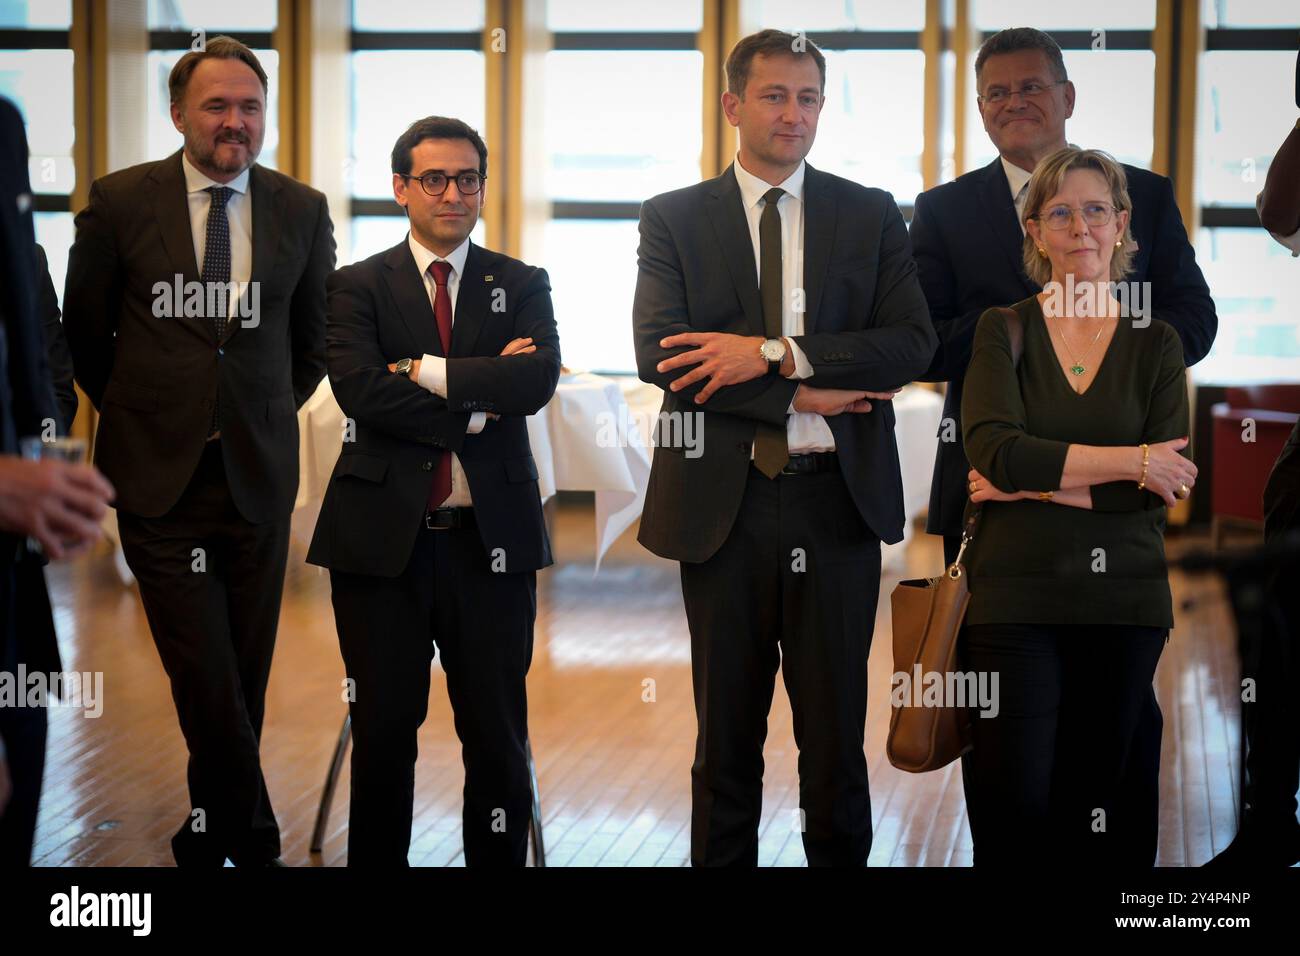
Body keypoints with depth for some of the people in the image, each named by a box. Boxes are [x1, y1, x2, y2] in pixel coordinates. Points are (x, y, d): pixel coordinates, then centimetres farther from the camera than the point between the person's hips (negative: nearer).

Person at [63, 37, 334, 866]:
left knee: (246, 681, 8)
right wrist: (137, 416, 11)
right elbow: (84, 332, 8)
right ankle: (255, 841, 6)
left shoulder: (302, 210, 3)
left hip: (260, 476, 2)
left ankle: (209, 836, 26)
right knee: (207, 684, -8)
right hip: (160, 477, -2)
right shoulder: (121, 201, -2)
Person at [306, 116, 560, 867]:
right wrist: (475, 407, -15)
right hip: (384, 538, -1)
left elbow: (537, 382, -11)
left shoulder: (522, 286, 8)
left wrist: (426, 371, -13)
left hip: (490, 540, 1)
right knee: (383, 730, 7)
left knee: (498, 733, 7)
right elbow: (359, 389, -13)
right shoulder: (360, 286, 4)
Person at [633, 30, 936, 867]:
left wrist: (774, 353, -16)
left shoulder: (872, 216, 6)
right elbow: (661, 356, -9)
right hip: (723, 501, 0)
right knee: (727, 729, 9)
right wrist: (803, 395, -14)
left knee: (836, 728, 7)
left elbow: (913, 344, -6)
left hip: (837, 499, 0)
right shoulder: (674, 219, 4)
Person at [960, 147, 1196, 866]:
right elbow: (994, 448, -12)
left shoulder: (1156, 344, 9)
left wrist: (1036, 483, -9)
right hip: (1016, 595, -1)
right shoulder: (1003, 331, 5)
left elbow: (1163, 493, -2)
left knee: (1099, 811, 2)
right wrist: (1129, 462, -13)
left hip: (1125, 598, 1)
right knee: (1015, 810, -6)